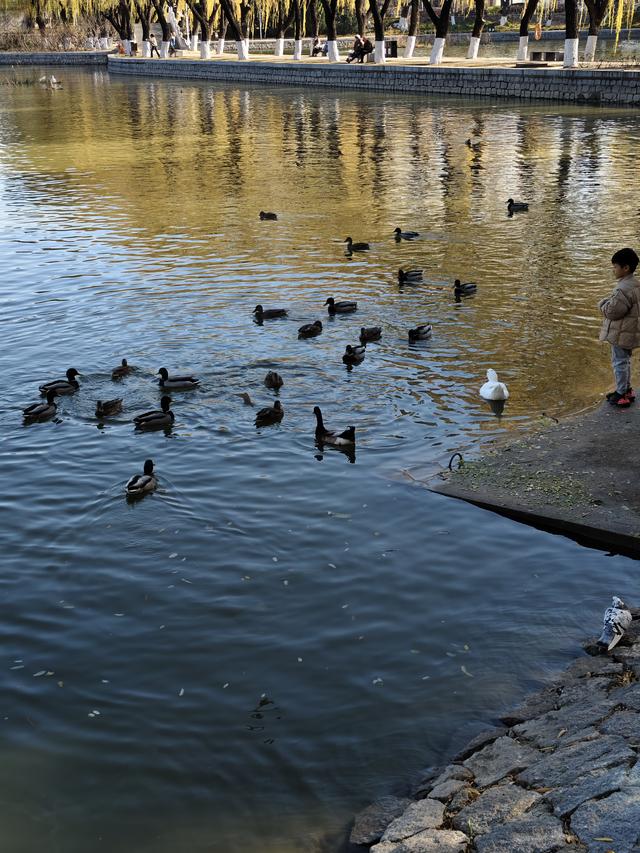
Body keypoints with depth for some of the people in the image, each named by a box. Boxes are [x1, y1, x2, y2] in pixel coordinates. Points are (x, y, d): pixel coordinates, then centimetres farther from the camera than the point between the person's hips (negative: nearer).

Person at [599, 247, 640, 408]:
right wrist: (609, 303, 9)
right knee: (625, 361, 21)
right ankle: (627, 390, 33)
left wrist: (603, 304, -5)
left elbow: (612, 311, -24)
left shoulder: (624, 289, -25)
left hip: (622, 334, -10)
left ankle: (622, 395, 7)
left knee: (619, 362, 0)